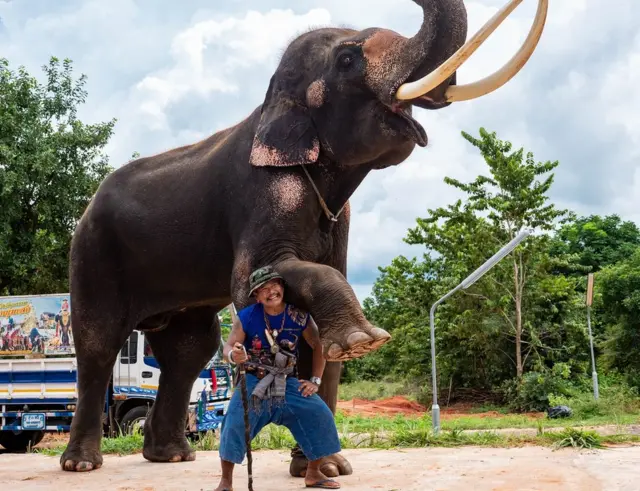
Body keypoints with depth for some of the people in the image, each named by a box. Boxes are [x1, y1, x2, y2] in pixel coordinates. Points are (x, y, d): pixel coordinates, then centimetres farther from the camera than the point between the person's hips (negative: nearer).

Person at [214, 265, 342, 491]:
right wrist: (233, 356, -35)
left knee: (319, 414, -7)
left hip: (287, 383, 3)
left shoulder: (299, 317, -7)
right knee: (235, 422, -23)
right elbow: (228, 347, -10)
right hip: (253, 381, -2)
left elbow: (318, 346, 4)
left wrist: (315, 381, 0)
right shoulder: (246, 317, -12)